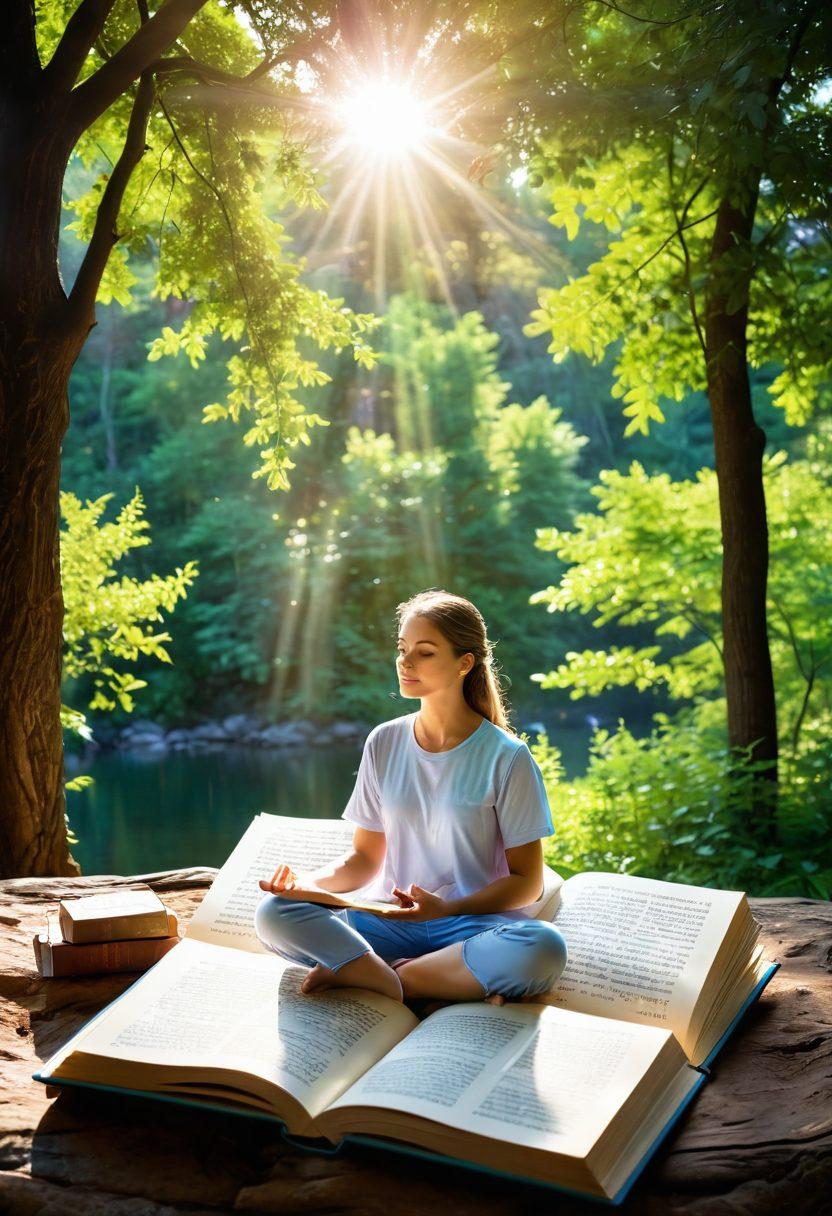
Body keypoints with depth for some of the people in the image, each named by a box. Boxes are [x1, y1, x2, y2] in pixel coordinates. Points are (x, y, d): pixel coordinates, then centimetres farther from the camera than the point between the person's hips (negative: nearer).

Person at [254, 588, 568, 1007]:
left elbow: (527, 881, -4)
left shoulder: (506, 758, -6)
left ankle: (356, 973, -22)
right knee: (273, 914, -20)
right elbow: (366, 857, 11)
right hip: (390, 921, 3)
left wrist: (448, 908, -20)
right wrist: (308, 882, -9)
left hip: (474, 923, -3)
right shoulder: (384, 744, 6)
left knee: (543, 948, -36)